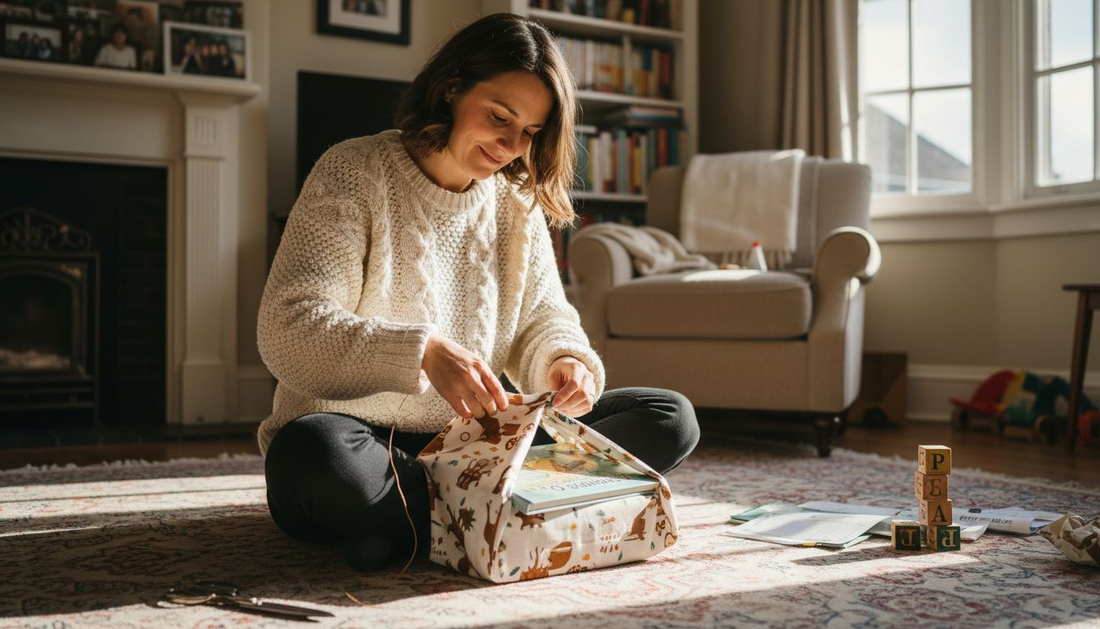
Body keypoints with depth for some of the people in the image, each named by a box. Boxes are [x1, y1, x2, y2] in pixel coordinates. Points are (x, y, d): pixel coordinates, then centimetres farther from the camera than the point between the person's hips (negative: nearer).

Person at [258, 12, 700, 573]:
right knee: (311, 450, -41)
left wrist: (567, 363, -13)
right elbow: (286, 328, -18)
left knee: (671, 419, -9)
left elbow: (543, 319, 13)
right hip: (362, 439, -5)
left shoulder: (517, 203, 9)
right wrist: (423, 354, -33)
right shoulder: (354, 173, -7)